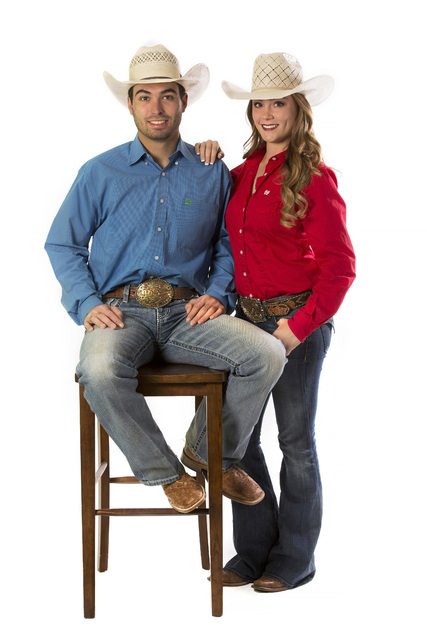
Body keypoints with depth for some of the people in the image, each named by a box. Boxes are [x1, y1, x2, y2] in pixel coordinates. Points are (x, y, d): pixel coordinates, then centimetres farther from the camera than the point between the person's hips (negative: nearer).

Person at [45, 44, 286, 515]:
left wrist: (217, 293, 0)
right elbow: (62, 244, 11)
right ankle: (165, 472, -10)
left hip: (187, 313, 2)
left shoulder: (211, 174, 12)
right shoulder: (101, 173, 8)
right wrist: (87, 304, -4)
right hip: (121, 311, -1)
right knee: (99, 371, -36)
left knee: (267, 354, -24)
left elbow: (228, 244, 19)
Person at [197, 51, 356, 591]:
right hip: (247, 315, 6)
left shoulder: (313, 178, -13)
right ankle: (254, 549, 24)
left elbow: (339, 267, -14)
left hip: (297, 319, -6)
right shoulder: (245, 170, 7)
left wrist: (300, 326, -19)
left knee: (296, 440, 6)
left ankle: (296, 557, 22)